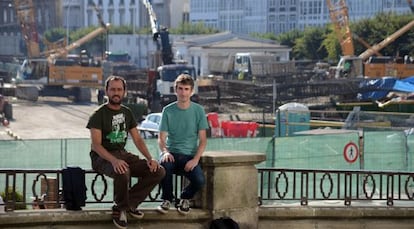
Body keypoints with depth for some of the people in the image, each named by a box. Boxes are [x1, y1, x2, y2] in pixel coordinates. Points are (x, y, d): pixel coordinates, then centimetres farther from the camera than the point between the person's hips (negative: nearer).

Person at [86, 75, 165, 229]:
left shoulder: (127, 113, 11)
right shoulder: (98, 115, -8)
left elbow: (137, 139, 11)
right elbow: (96, 145, -18)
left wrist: (149, 158, -7)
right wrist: (114, 160, -35)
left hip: (122, 154, 6)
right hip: (102, 157, -6)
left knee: (158, 172, -12)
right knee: (123, 172, -40)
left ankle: (128, 204, -5)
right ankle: (122, 206, -12)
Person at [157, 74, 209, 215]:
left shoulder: (198, 110, 2)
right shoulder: (168, 111, 3)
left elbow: (202, 139, 1)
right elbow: (161, 138, 2)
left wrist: (195, 159, -15)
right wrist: (165, 151, -21)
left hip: (189, 155, 0)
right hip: (172, 153, 0)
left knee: (200, 180, -28)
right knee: (164, 165, -36)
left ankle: (185, 198, 9)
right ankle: (167, 199, -7)